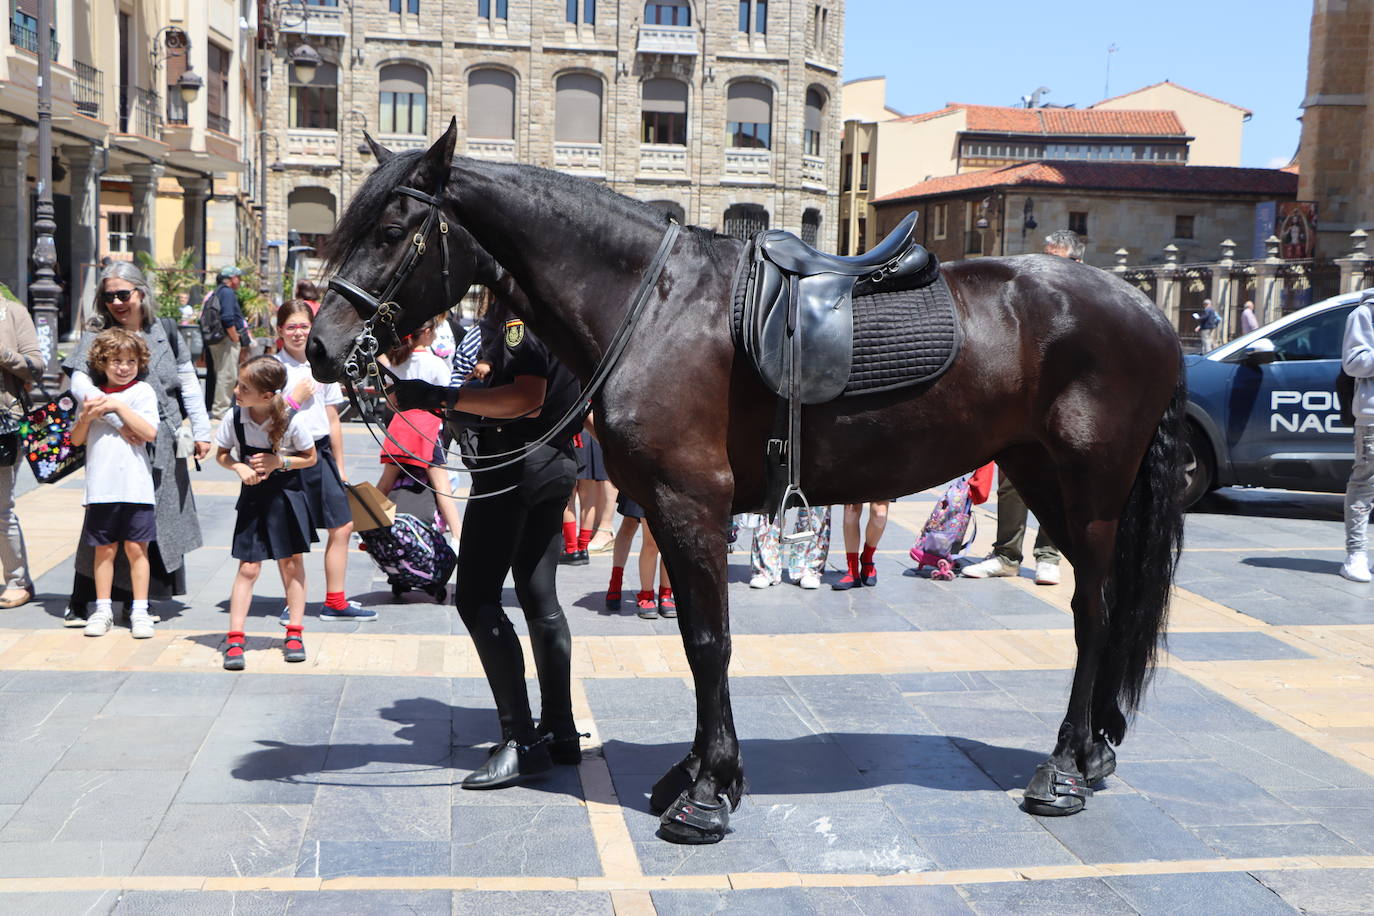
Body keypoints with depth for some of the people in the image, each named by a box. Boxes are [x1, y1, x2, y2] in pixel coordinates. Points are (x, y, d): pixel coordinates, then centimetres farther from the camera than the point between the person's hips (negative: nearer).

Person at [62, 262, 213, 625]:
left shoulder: (164, 330, 6)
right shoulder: (97, 336, -5)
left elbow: (188, 383, 11)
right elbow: (79, 381, -21)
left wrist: (201, 431, 8)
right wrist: (119, 418, -32)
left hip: (165, 444, 4)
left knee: (160, 523, 9)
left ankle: (138, 601, 22)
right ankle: (79, 602, 7)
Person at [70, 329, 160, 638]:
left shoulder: (142, 391, 1)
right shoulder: (92, 394, 10)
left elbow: (150, 432, -11)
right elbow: (76, 439, 12)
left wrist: (119, 406, -15)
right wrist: (86, 416, -7)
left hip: (135, 485, -3)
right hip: (101, 486, 3)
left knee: (136, 548, 1)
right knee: (104, 548, 8)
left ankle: (140, 611, 8)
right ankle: (102, 609, 16)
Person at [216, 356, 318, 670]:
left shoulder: (292, 421, -17)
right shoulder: (234, 418, -11)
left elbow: (310, 457, -4)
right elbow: (222, 455, 3)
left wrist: (280, 461, -19)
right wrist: (239, 466, -17)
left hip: (286, 495, -1)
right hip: (253, 496, 1)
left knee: (291, 563, 8)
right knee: (248, 567, -2)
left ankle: (294, 632, 20)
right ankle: (234, 639, 2)